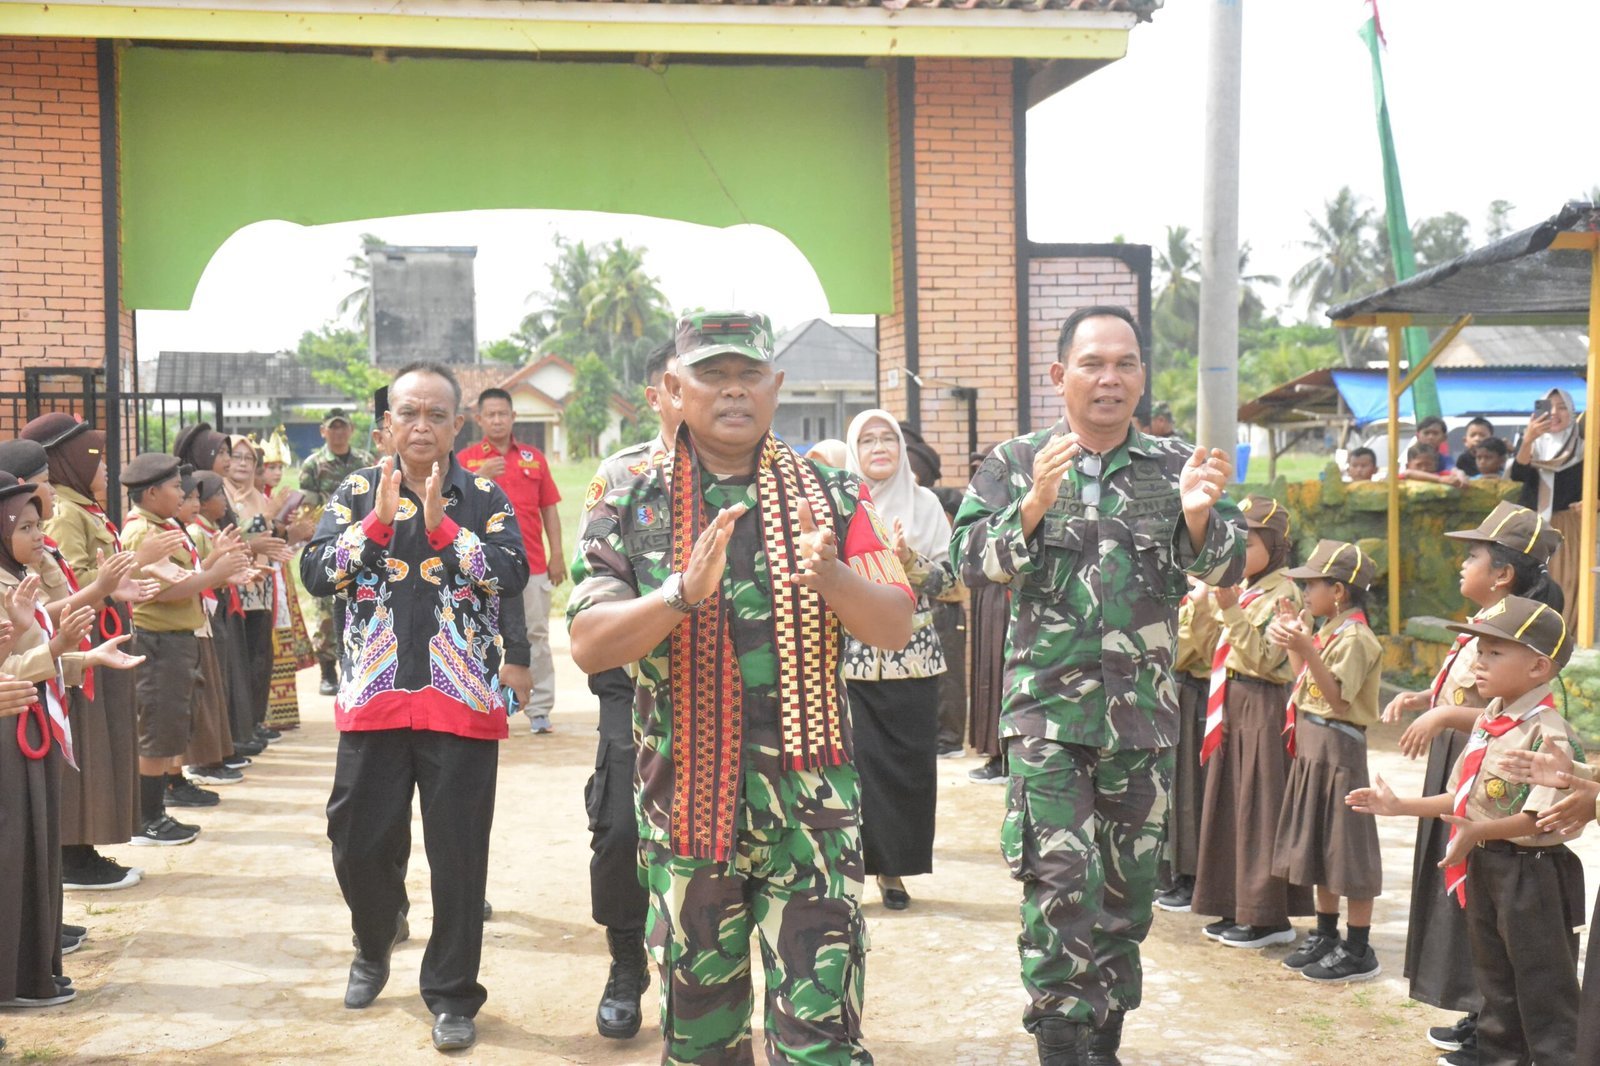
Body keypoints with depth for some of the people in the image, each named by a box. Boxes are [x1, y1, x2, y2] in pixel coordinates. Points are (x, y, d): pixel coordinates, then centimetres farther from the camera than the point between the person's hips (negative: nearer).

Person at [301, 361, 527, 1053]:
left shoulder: (485, 499, 3)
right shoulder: (355, 494, 5)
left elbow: (513, 574, -11)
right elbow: (315, 574, -6)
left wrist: (442, 527, -20)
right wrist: (377, 521, -18)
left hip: (462, 703, -1)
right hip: (374, 701, 1)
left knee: (458, 854, 2)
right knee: (360, 844, 9)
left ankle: (452, 995, 15)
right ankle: (373, 947, 38)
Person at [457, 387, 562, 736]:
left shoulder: (534, 458, 10)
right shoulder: (466, 459, 6)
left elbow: (549, 509, 10)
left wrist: (557, 557, 4)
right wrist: (479, 476, -18)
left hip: (532, 563, 1)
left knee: (536, 635, 1)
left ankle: (539, 710, 6)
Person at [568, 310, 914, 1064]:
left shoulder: (833, 497, 3)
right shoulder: (631, 510, 2)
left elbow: (896, 627, -3)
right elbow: (588, 646, -8)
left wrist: (830, 577, -23)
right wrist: (683, 592, -25)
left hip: (810, 806, -1)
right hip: (685, 804, 1)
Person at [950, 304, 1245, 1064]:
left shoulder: (1176, 467, 5)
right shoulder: (1015, 464, 2)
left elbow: (1228, 569, -3)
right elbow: (972, 561, -7)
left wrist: (1199, 515, -25)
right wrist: (1035, 504, -25)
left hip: (1144, 715, 3)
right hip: (1049, 710, -2)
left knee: (1127, 888, 11)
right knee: (1060, 887, -10)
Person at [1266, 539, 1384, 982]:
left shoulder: (1355, 638, -15)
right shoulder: (1326, 634, 13)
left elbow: (1338, 697, -23)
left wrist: (1306, 650, -30)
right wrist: (1292, 644, 13)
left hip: (1339, 746, -10)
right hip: (1312, 746, 10)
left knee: (1347, 845, -4)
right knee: (1319, 842, 15)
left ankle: (1359, 949, 2)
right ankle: (1325, 935, 26)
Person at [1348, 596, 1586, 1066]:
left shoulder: (1548, 734, -20)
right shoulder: (1486, 723, 7)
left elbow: (1542, 816, -27)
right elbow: (1465, 797, 13)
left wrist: (1480, 831, -29)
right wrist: (1400, 806, 11)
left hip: (1532, 871, -9)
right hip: (1483, 865, 9)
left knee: (1543, 988, 0)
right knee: (1495, 980, 21)